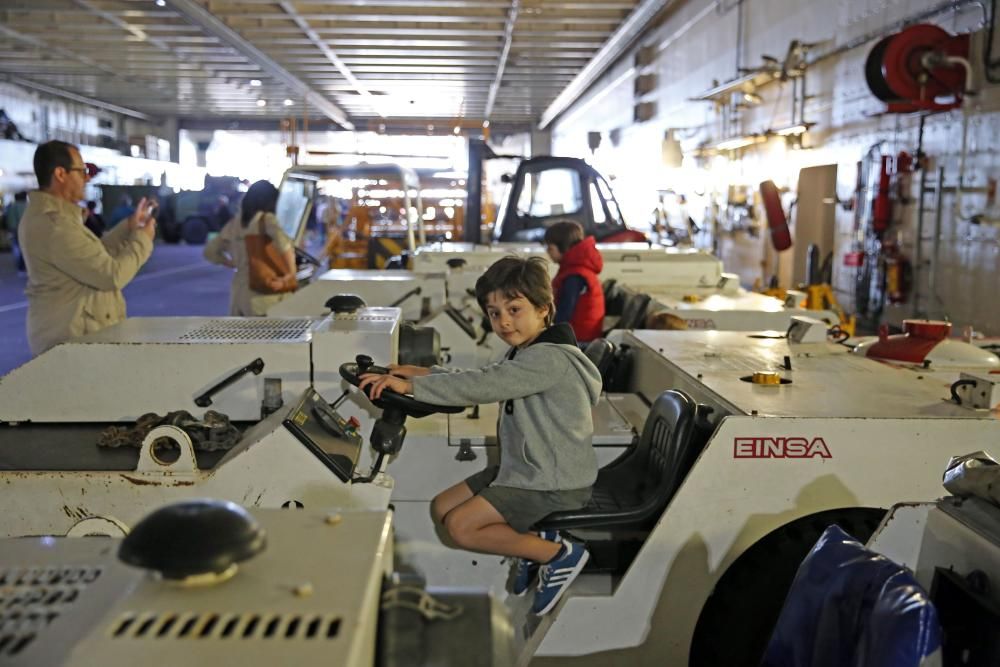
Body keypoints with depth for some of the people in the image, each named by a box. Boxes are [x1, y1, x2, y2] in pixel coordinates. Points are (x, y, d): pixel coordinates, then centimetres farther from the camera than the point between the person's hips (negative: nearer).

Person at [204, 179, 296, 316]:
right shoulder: (266, 219, -6)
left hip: (238, 294, 6)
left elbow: (210, 251, 20)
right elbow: (283, 242, -27)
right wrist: (291, 272, -18)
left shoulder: (235, 222, 11)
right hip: (263, 296, -6)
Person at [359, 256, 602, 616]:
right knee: (442, 508, 7)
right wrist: (429, 373, 1)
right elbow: (484, 380, 16)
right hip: (525, 468, 10)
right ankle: (530, 545, 11)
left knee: (461, 526, -16)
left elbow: (482, 387, -31)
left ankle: (559, 553, -4)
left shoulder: (549, 359, -24)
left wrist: (411, 386, -28)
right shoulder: (526, 352, 9)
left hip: (555, 485, -10)